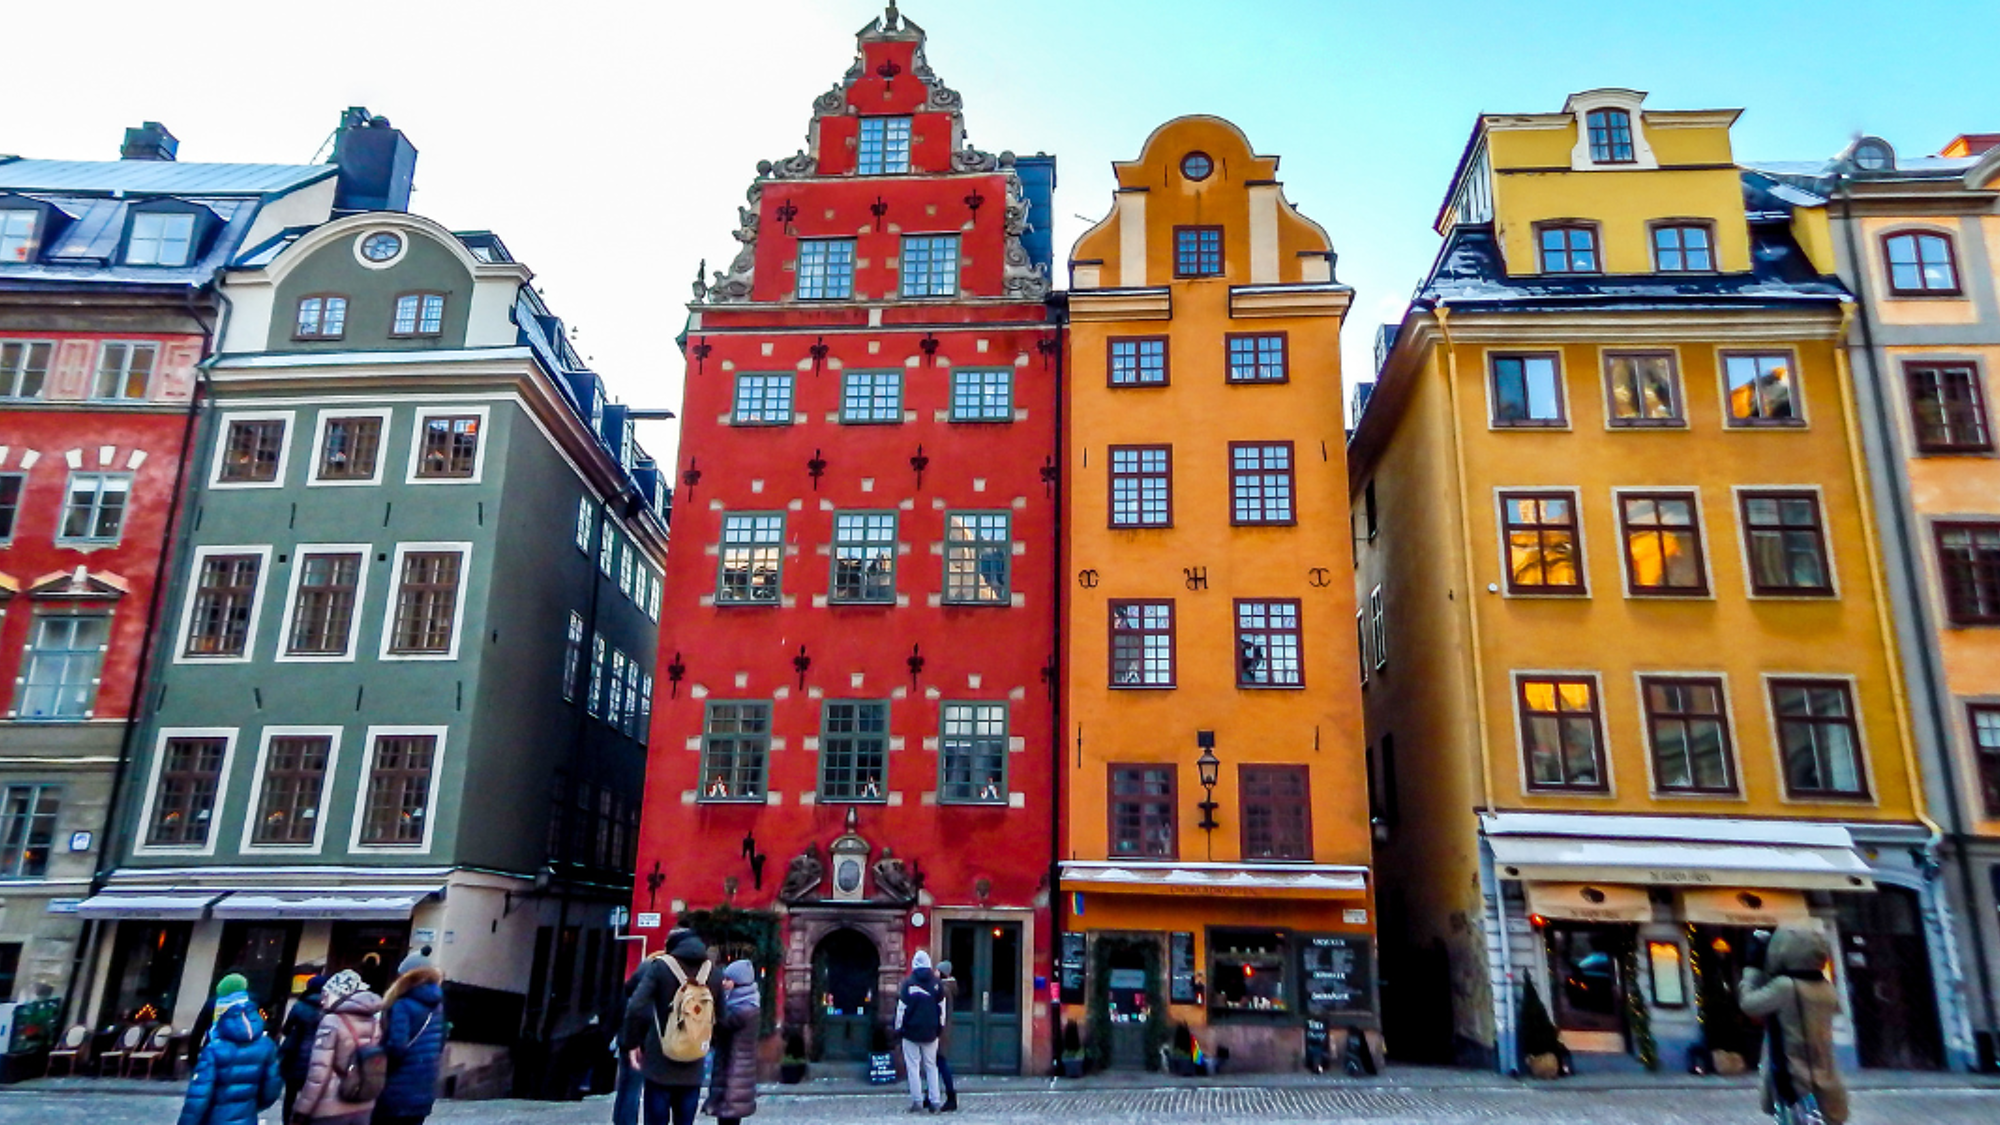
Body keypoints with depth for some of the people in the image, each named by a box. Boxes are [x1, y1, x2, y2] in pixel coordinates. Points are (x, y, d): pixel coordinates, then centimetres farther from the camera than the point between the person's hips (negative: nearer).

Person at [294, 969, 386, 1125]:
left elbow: (318, 1072, -16)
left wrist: (301, 1110, -9)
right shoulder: (375, 1024, 7)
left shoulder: (331, 1023, -12)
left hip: (330, 1110, -6)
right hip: (363, 1108, 6)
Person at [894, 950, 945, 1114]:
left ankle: (917, 1102, -2)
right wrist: (940, 1026, 16)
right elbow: (942, 1007, 6)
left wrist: (898, 1027, 3)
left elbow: (902, 1007, -6)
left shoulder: (908, 982, -7)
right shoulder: (936, 982, 2)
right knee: (931, 1066, 11)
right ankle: (935, 1101, 6)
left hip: (911, 1032, -3)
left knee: (913, 1066, 3)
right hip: (931, 1033, 3)